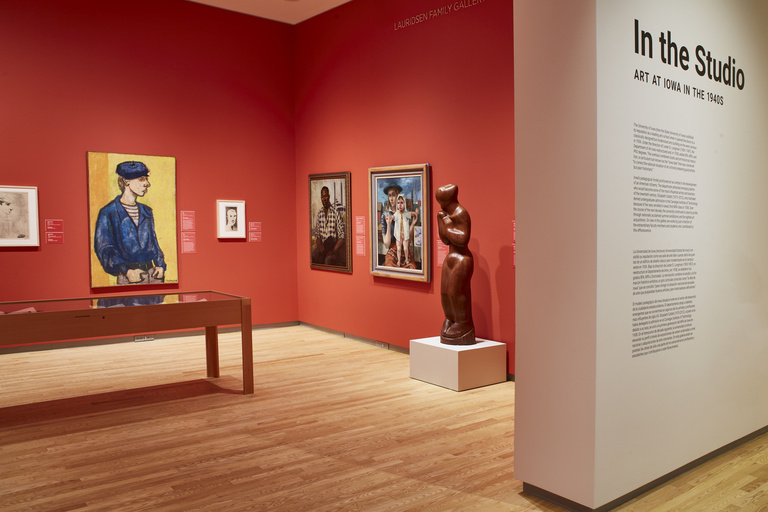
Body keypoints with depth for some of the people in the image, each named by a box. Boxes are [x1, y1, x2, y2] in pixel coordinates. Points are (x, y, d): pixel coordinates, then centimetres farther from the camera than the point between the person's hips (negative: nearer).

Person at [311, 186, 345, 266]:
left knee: (328, 260, -35)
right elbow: (317, 234, 12)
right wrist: (320, 245, -9)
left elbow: (342, 237, -6)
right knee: (312, 257, -27)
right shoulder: (319, 214, 11)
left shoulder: (336, 212, -5)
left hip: (335, 246, -4)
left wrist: (333, 250, -17)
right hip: (322, 246, 4)